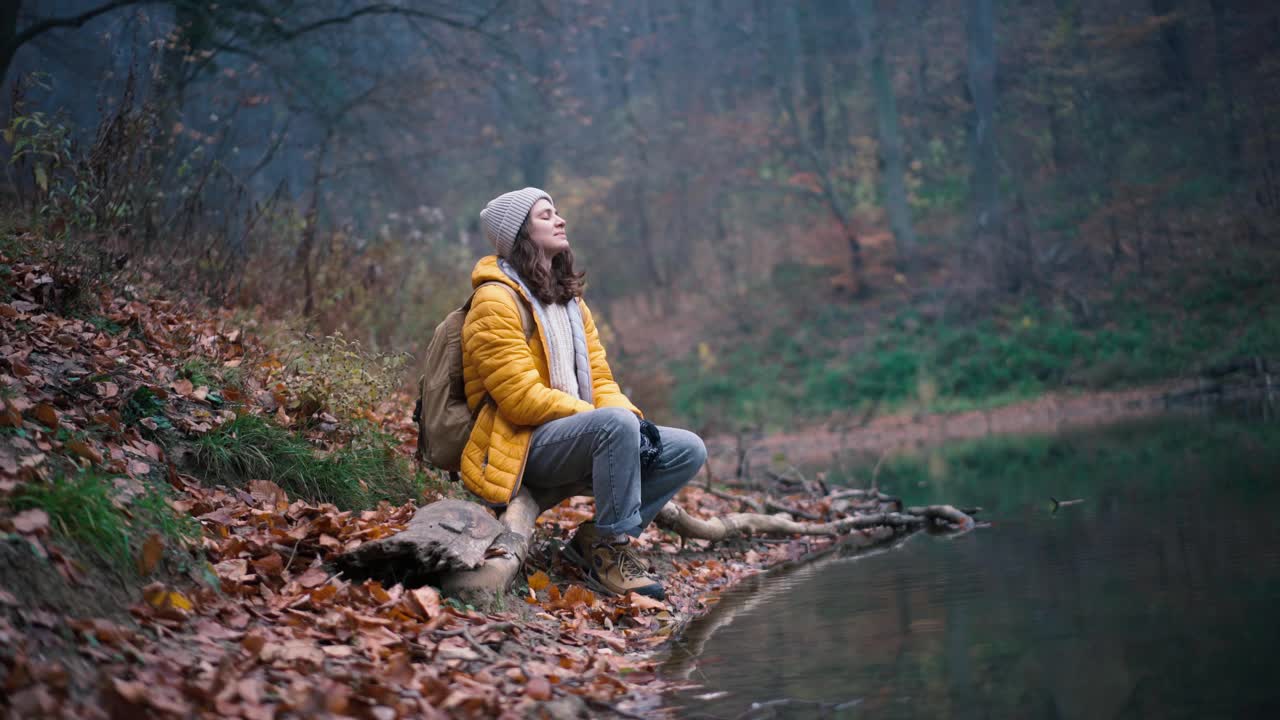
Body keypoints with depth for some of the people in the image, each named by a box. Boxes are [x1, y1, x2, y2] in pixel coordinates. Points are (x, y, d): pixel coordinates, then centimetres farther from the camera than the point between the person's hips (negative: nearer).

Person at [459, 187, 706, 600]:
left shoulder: (570, 300, 19)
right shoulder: (495, 302, -10)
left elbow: (599, 379, 15)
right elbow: (522, 398, -18)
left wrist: (634, 419, -8)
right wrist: (617, 419, -19)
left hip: (579, 440, 9)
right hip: (523, 447, -8)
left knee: (689, 450, -3)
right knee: (615, 424, -35)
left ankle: (595, 539, -1)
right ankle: (611, 550, -21)